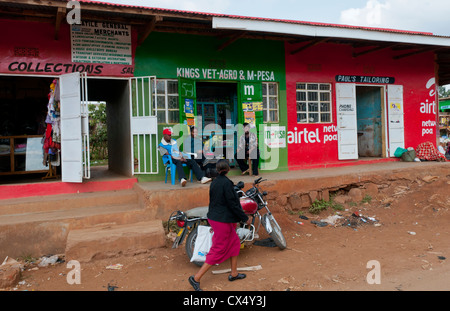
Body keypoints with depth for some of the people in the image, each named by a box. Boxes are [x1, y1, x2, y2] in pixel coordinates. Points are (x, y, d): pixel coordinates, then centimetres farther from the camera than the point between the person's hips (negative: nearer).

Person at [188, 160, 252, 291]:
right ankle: (196, 278, 4)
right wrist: (245, 218, -9)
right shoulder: (226, 183, -20)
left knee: (235, 243, 21)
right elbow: (232, 204, -20)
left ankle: (234, 273, 31)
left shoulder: (214, 182, 6)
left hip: (214, 218, 9)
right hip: (223, 220, -9)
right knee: (218, 250, 0)